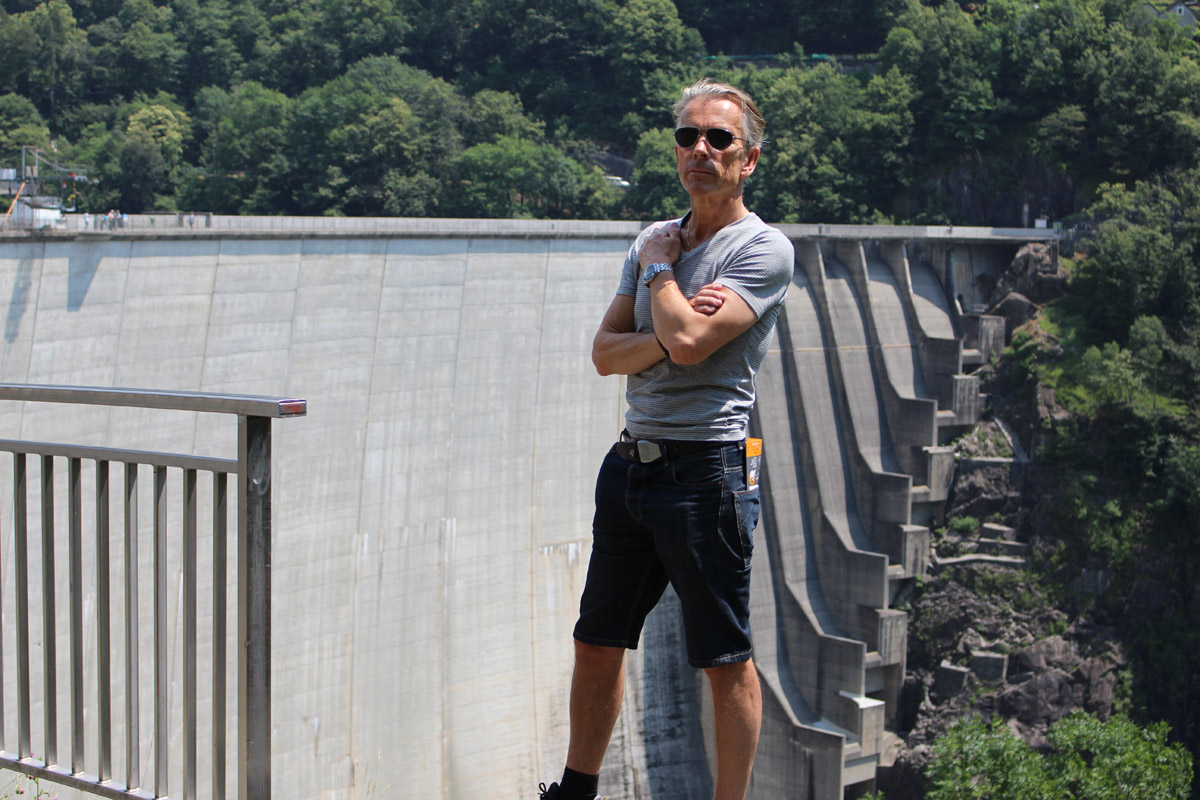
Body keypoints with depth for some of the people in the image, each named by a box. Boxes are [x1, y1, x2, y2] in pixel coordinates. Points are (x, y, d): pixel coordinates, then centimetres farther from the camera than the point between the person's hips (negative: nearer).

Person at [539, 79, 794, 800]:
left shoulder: (764, 250, -8)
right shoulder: (655, 241, 14)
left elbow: (688, 343, -20)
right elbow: (606, 352, 8)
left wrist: (660, 268, -3)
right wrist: (663, 337, -12)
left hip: (705, 473, -7)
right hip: (630, 463, 7)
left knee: (726, 661, 0)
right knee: (597, 645, 15)